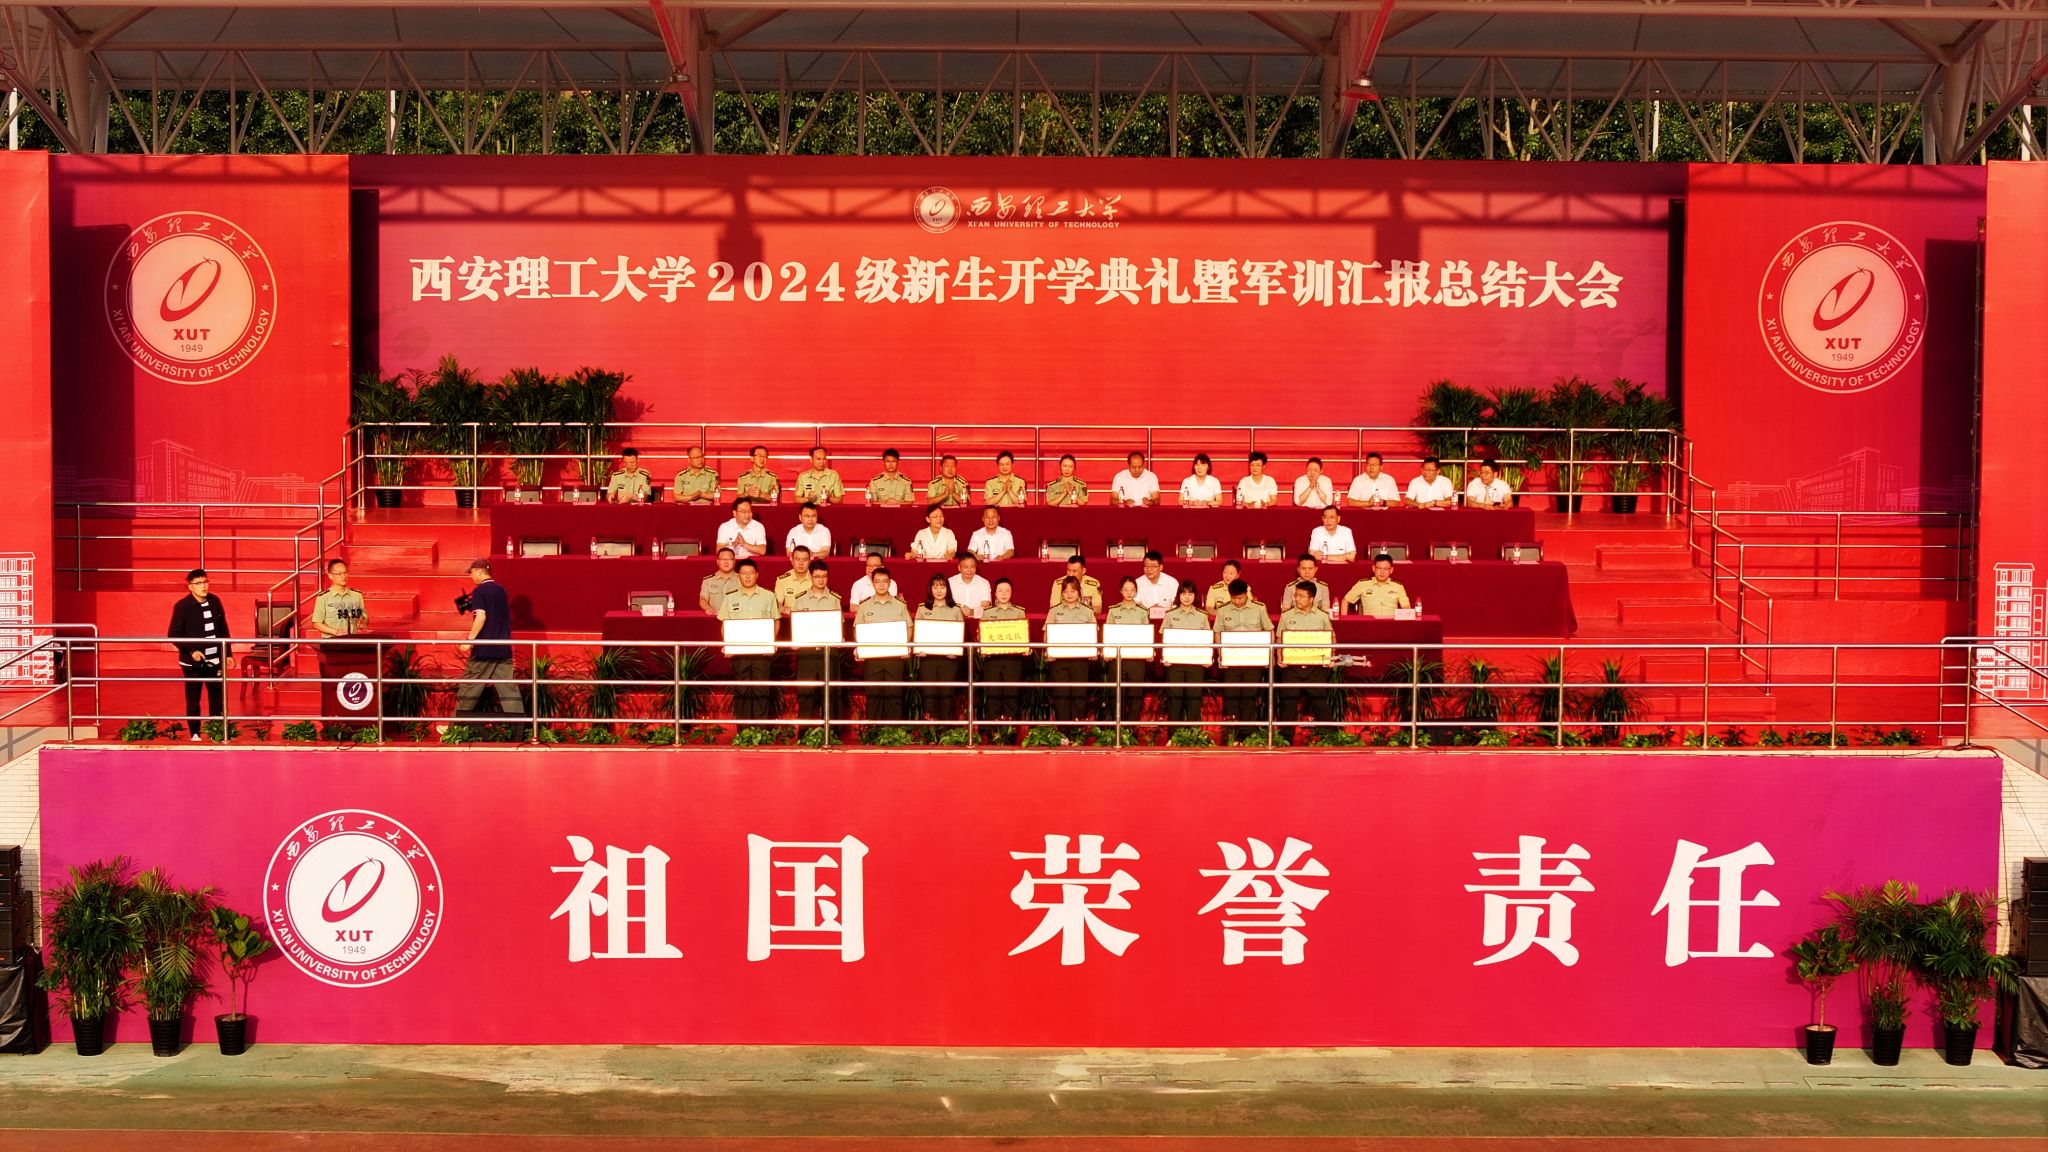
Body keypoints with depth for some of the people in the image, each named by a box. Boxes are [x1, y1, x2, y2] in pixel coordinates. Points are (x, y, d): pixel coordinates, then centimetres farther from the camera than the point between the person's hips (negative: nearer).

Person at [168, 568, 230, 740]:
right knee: (193, 700, 3)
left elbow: (223, 630, 11)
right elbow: (173, 634, -9)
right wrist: (192, 651, -17)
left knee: (217, 696, 9)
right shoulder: (182, 606, -10)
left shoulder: (215, 602, 4)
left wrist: (227, 654, 10)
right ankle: (195, 734, 13)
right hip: (193, 661, -4)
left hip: (214, 660, 4)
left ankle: (219, 732, 19)